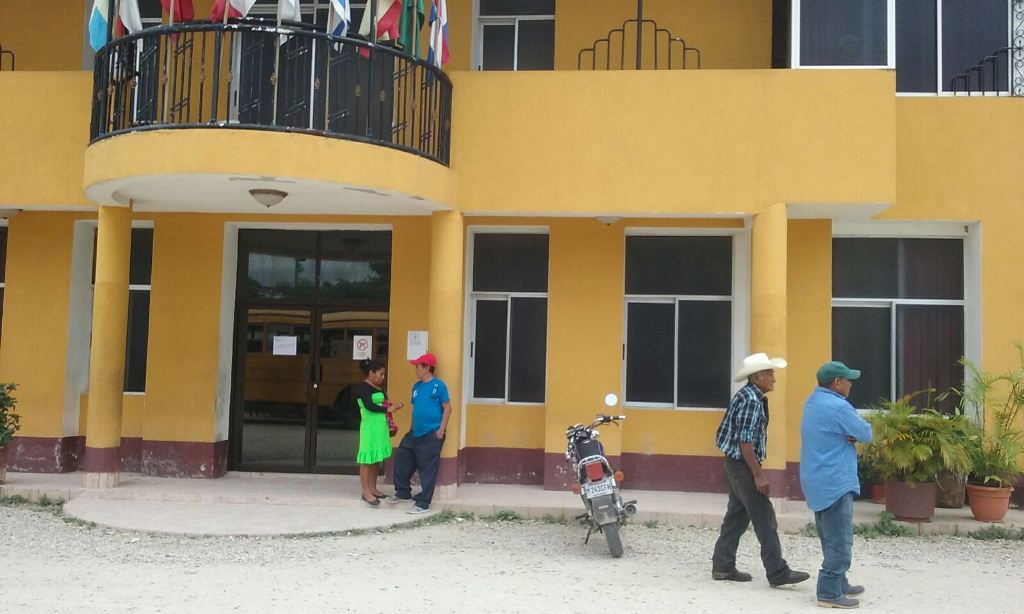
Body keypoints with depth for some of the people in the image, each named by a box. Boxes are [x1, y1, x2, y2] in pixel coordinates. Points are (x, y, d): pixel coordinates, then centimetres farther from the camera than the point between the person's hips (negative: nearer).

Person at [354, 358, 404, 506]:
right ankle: (366, 492, 0)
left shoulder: (379, 387, 15)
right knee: (367, 459, -4)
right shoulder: (362, 387, -11)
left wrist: (393, 406, 2)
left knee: (377, 458, 12)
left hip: (381, 426, 9)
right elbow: (369, 406, -21)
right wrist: (388, 409, -18)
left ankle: (373, 488, 21)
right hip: (369, 427, -9)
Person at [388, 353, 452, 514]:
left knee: (427, 469, -2)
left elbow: (447, 408, -10)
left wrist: (441, 430, -14)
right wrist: (413, 428, 16)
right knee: (401, 457, 13)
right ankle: (403, 493, 29)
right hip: (415, 433, 8)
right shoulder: (416, 386, 10)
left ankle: (423, 504, 4)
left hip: (432, 435, -8)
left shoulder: (438, 385, -10)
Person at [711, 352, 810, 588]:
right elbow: (745, 441, -22)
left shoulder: (750, 396, 13)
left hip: (737, 465, 10)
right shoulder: (750, 400, -18)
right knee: (765, 519, -6)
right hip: (743, 465, -10)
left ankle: (722, 566, 18)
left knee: (737, 515, 13)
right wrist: (758, 474, -21)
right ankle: (778, 573, -2)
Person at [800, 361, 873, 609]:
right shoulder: (837, 407, -20)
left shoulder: (814, 401, 11)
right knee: (840, 541, -5)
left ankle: (839, 584, 28)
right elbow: (866, 434, -11)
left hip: (818, 482, 10)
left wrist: (850, 436, -6)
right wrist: (856, 433, 8)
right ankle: (830, 593, -4)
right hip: (834, 483, -10)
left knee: (831, 539, 18)